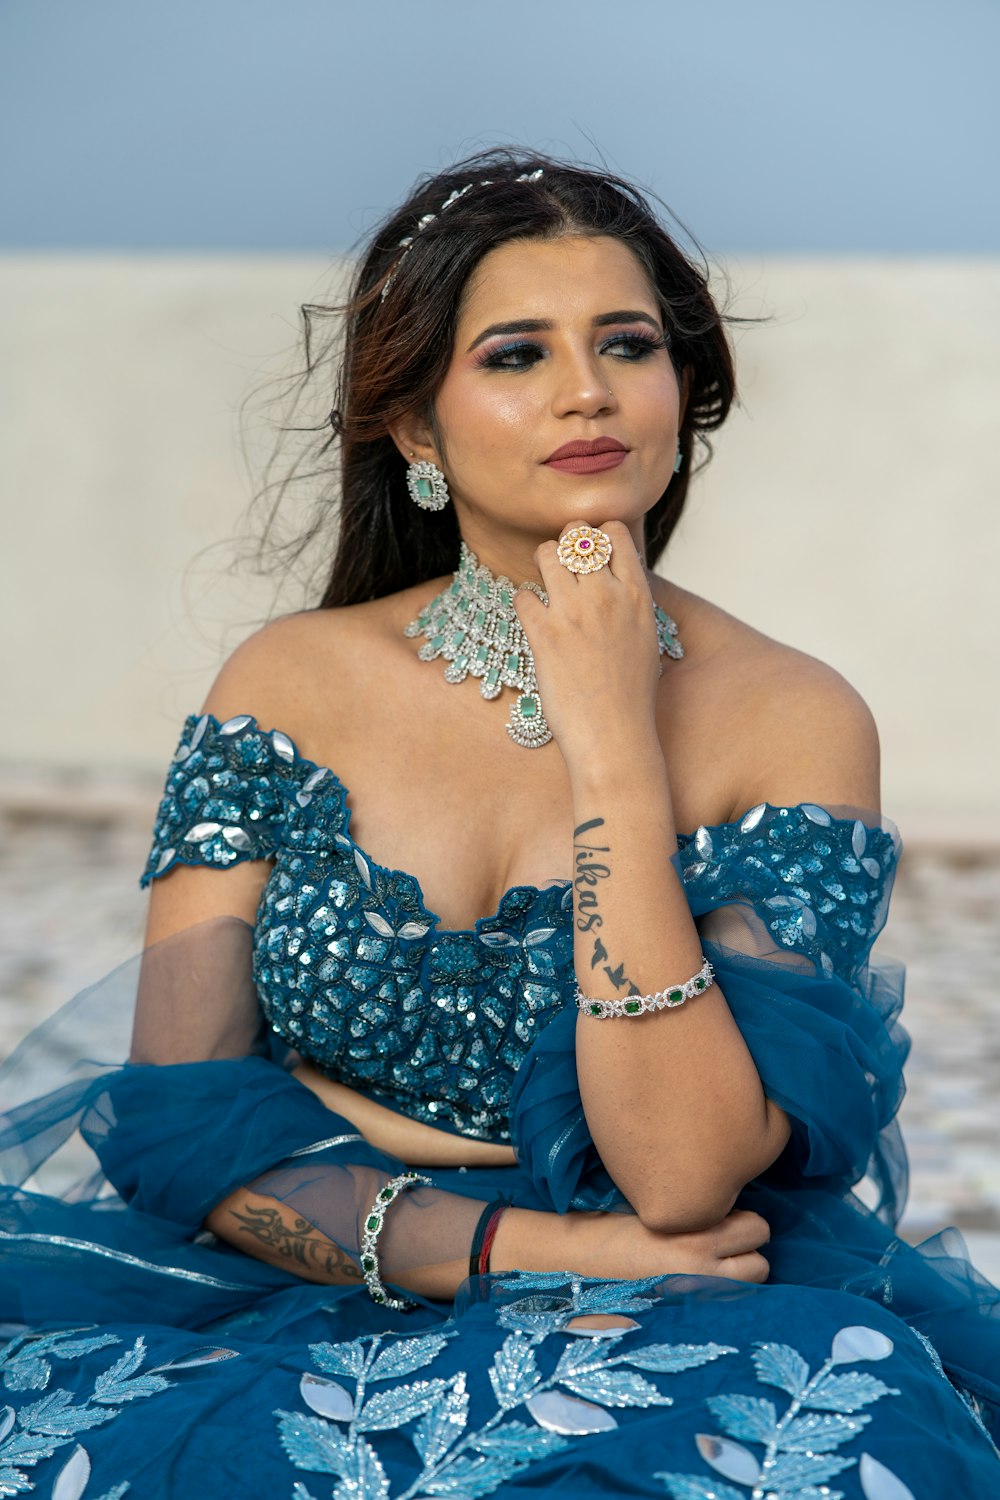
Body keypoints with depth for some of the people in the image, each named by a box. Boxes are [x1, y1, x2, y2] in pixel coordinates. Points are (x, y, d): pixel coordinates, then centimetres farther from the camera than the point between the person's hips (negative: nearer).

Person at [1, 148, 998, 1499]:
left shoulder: (794, 723, -4)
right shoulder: (292, 682, 2)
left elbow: (683, 1179, -16)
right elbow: (179, 1109, -3)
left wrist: (611, 737, -17)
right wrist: (512, 1249, -15)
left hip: (659, 1337, -1)